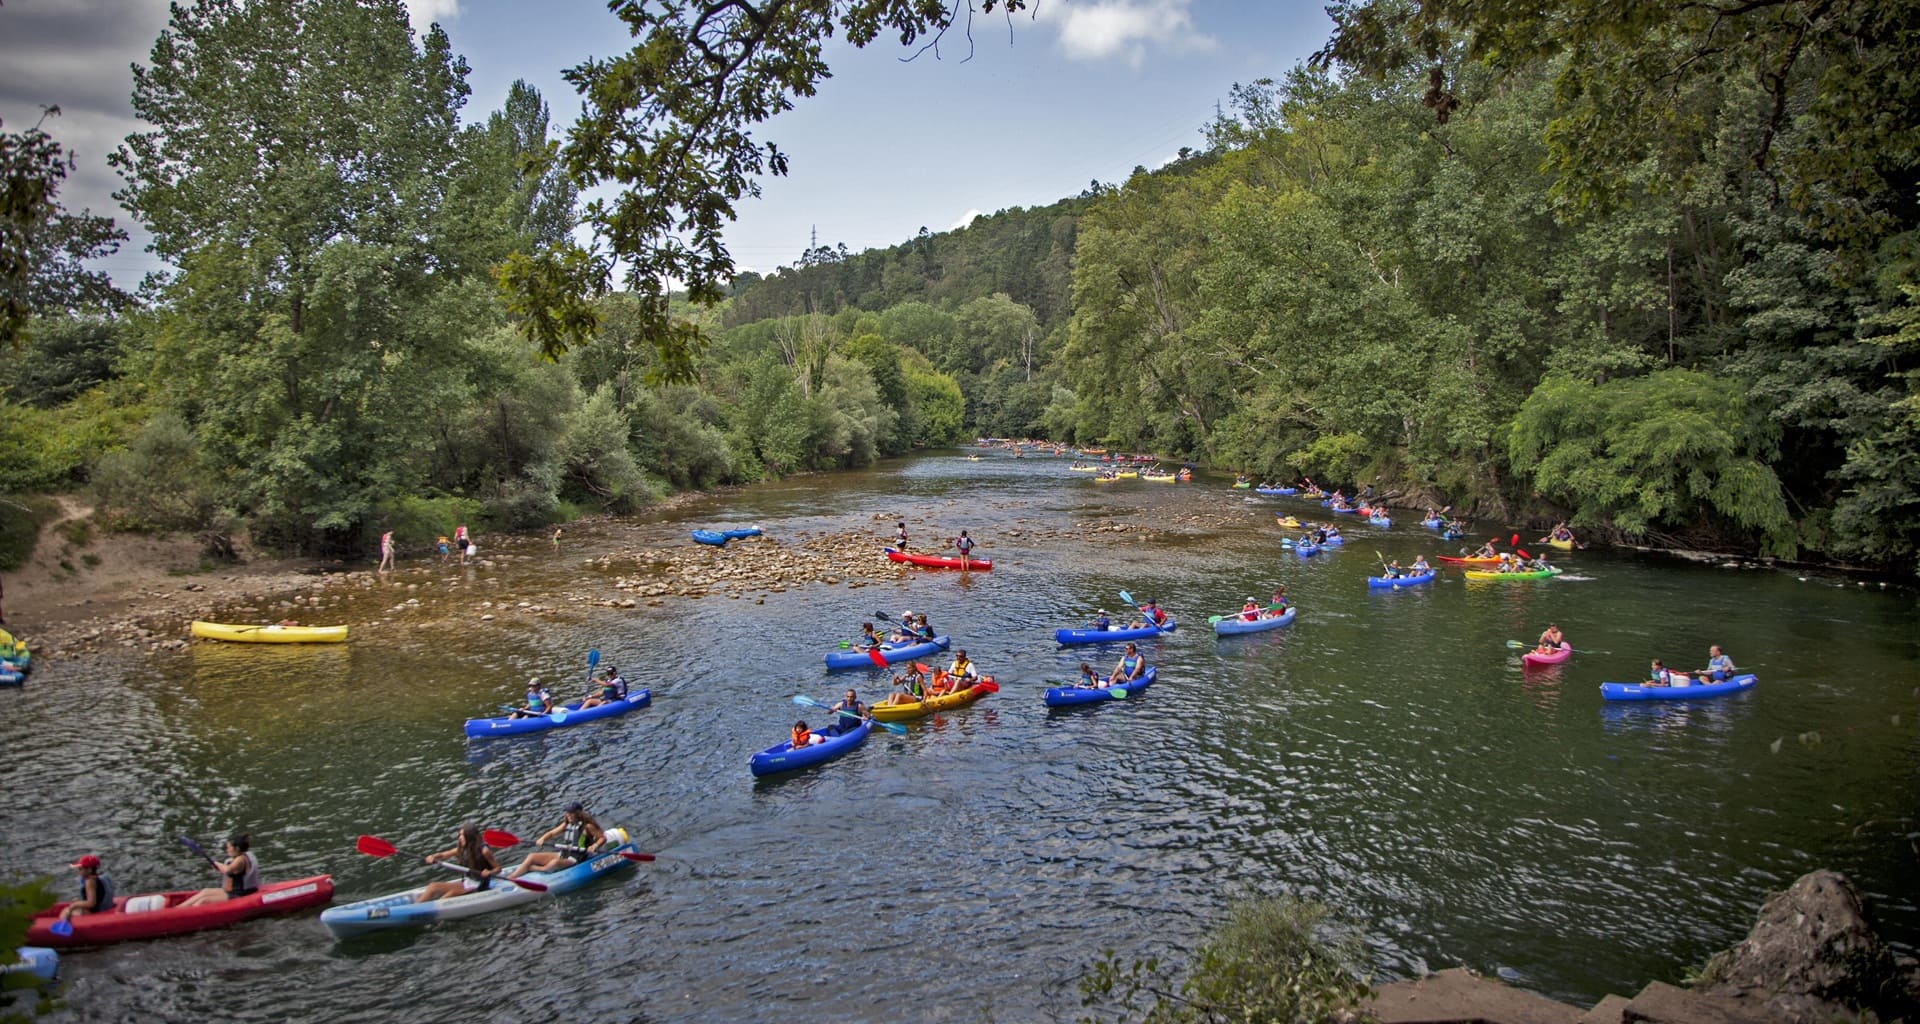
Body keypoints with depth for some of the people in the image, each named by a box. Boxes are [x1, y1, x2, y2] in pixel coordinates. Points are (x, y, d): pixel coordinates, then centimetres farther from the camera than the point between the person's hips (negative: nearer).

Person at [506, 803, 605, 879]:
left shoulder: (587, 826, -8)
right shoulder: (567, 824, 12)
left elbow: (603, 838, -7)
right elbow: (552, 833, 18)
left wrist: (595, 845, -26)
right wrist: (542, 839, -2)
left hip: (574, 860, -7)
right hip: (561, 854, 7)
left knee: (555, 862, -40)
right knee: (532, 857, -6)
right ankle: (509, 878, -17)